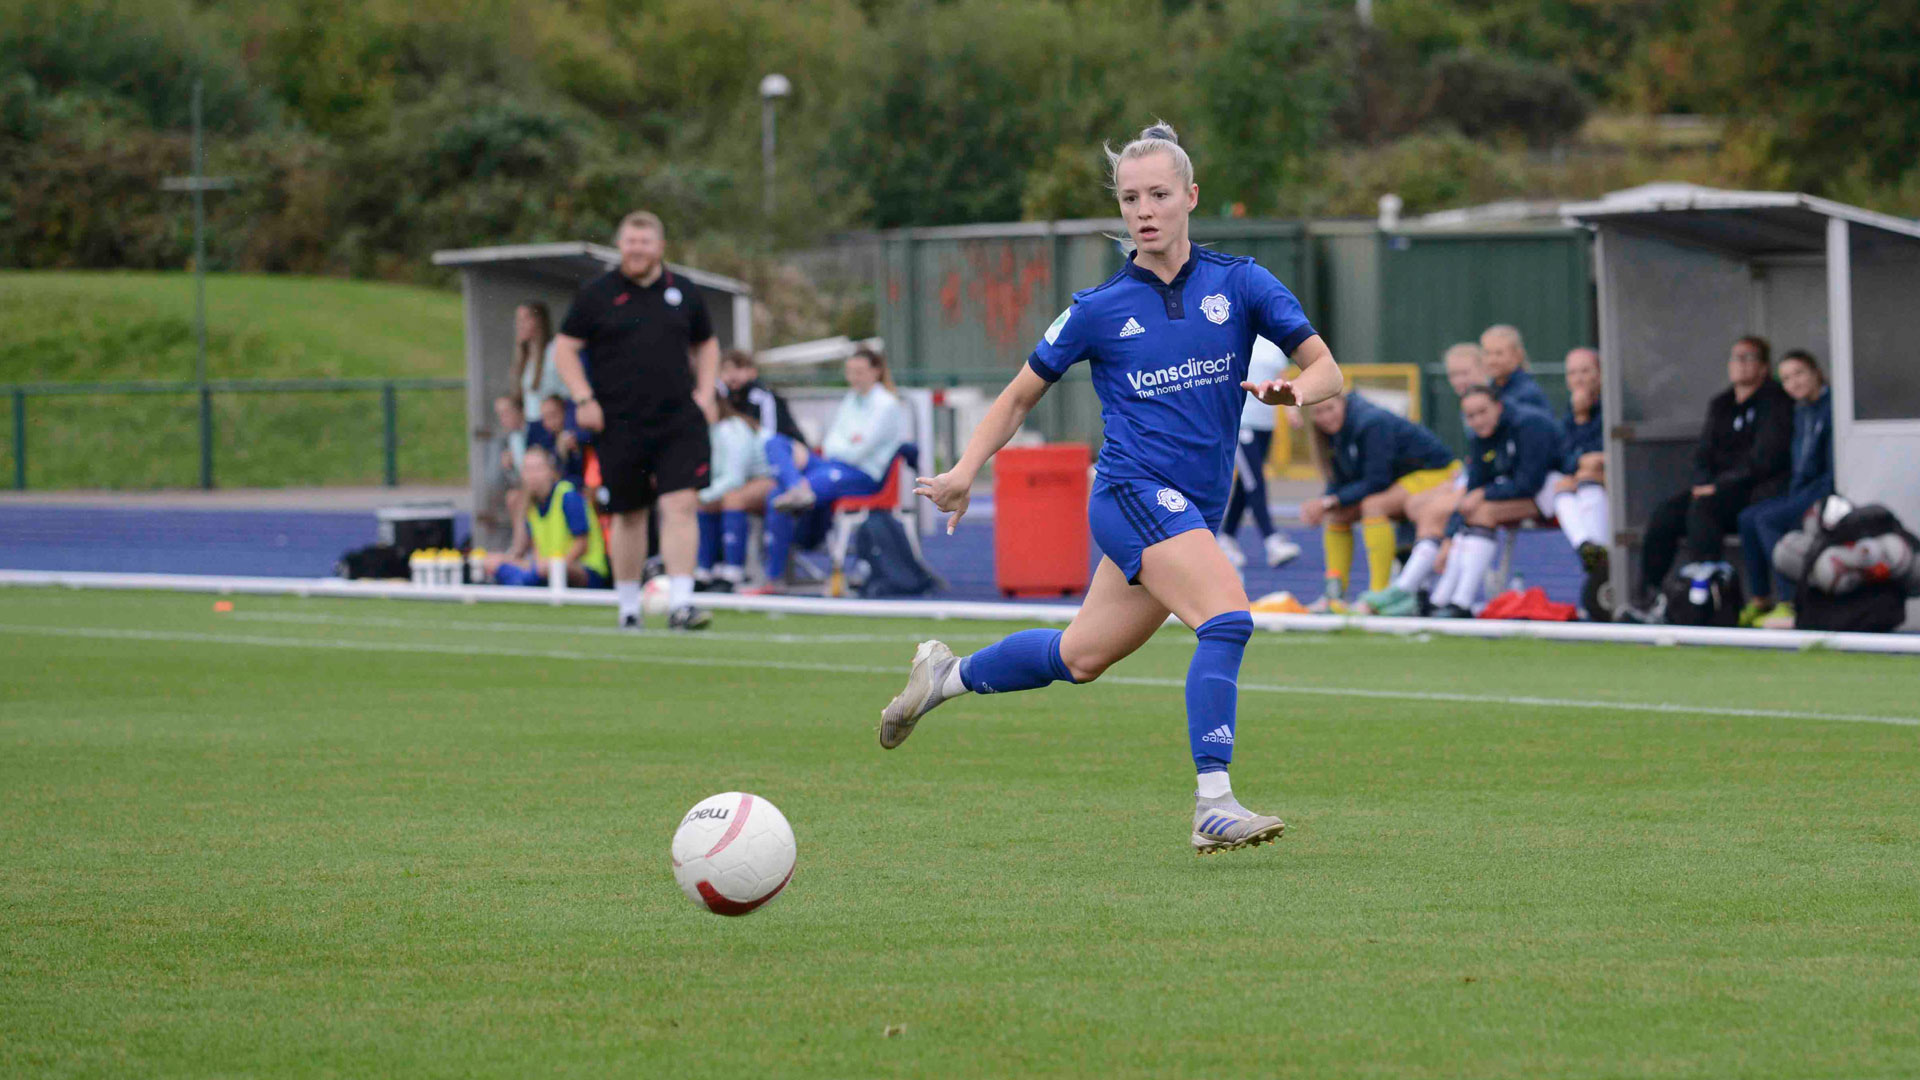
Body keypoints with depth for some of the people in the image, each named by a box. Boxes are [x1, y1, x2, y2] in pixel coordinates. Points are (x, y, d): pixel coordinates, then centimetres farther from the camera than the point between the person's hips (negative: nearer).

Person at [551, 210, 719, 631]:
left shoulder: (684, 293, 10)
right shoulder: (596, 294, 2)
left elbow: (706, 344, 23)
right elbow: (565, 347, 5)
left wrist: (704, 393, 10)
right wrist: (583, 399, -6)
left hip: (679, 422, 1)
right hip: (619, 424, -1)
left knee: (681, 505, -13)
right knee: (629, 515, 6)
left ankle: (681, 604, -16)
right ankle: (628, 607, 20)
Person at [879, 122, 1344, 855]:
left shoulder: (1239, 284, 4)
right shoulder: (1099, 310, 1)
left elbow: (1327, 370, 3)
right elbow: (1021, 395, 11)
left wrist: (1294, 391, -20)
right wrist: (966, 472, -1)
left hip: (1190, 512, 4)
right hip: (1134, 490, -4)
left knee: (1079, 658, 15)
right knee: (1227, 616, -26)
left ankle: (945, 676, 39)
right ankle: (1213, 807, -29)